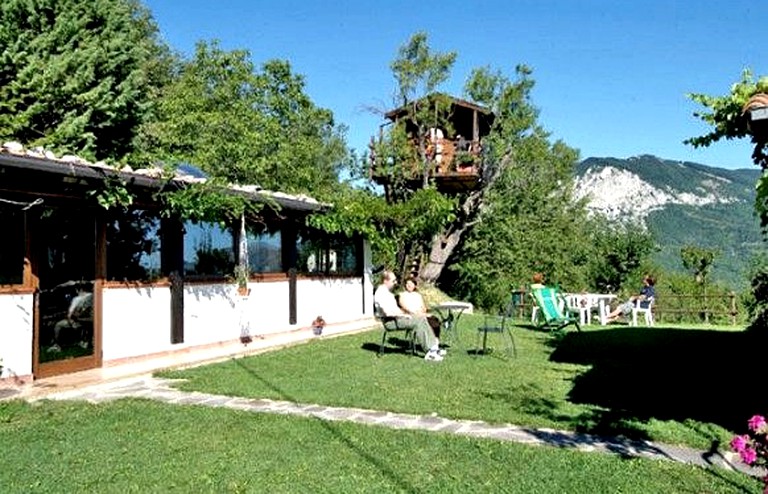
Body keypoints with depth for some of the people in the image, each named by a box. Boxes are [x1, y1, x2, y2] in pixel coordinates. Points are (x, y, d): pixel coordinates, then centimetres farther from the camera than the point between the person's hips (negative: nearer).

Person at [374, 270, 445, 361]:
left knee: (422, 318, -4)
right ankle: (429, 352, -19)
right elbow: (388, 312, -23)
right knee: (418, 322, -22)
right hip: (392, 320, -10)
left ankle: (433, 347, -9)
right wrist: (403, 315, -15)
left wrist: (404, 313, 11)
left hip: (397, 316, 10)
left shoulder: (387, 292, 19)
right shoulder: (380, 293, -15)